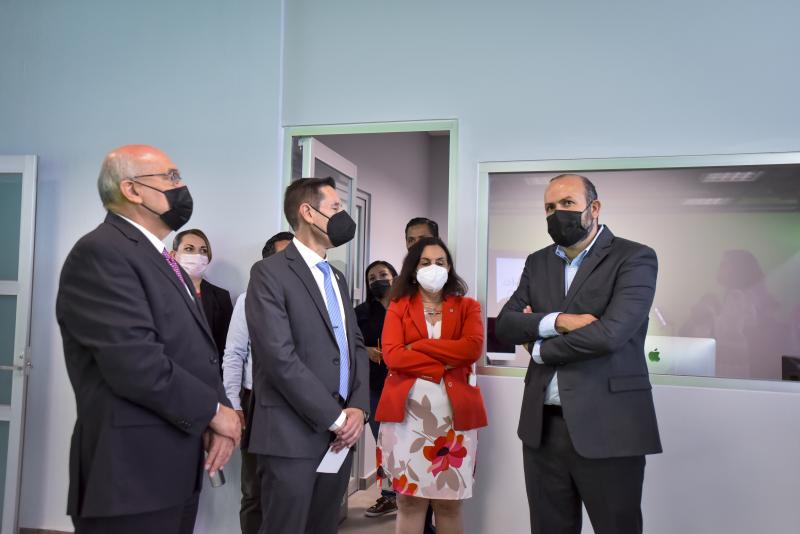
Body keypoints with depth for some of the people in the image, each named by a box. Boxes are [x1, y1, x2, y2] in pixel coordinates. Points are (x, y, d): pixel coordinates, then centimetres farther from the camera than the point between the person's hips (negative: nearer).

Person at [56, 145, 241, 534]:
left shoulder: (163, 260, 16)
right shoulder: (100, 252, -14)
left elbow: (195, 350, 11)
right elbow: (135, 362, -24)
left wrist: (212, 421, -6)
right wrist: (213, 410, -12)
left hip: (175, 469, 9)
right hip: (131, 473, -9)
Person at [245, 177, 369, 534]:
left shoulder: (337, 278, 17)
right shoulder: (270, 273, -8)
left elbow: (356, 347, 13)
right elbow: (280, 357, -17)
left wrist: (358, 408, -3)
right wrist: (335, 418, -14)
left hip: (340, 435, 7)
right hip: (293, 436, -7)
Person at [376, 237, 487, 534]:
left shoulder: (467, 307, 11)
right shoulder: (398, 306, 9)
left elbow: (473, 348, -8)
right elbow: (392, 355, -6)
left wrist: (418, 346, -9)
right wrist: (443, 366, -11)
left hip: (454, 413, 1)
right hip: (408, 412, 0)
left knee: (449, 504, 6)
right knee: (409, 500, 4)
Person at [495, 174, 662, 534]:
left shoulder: (634, 258, -6)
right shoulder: (537, 263, 12)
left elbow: (609, 334, -20)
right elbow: (505, 325, 2)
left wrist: (541, 349, -5)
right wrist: (557, 321, -16)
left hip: (607, 428, -5)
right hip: (542, 426, 5)